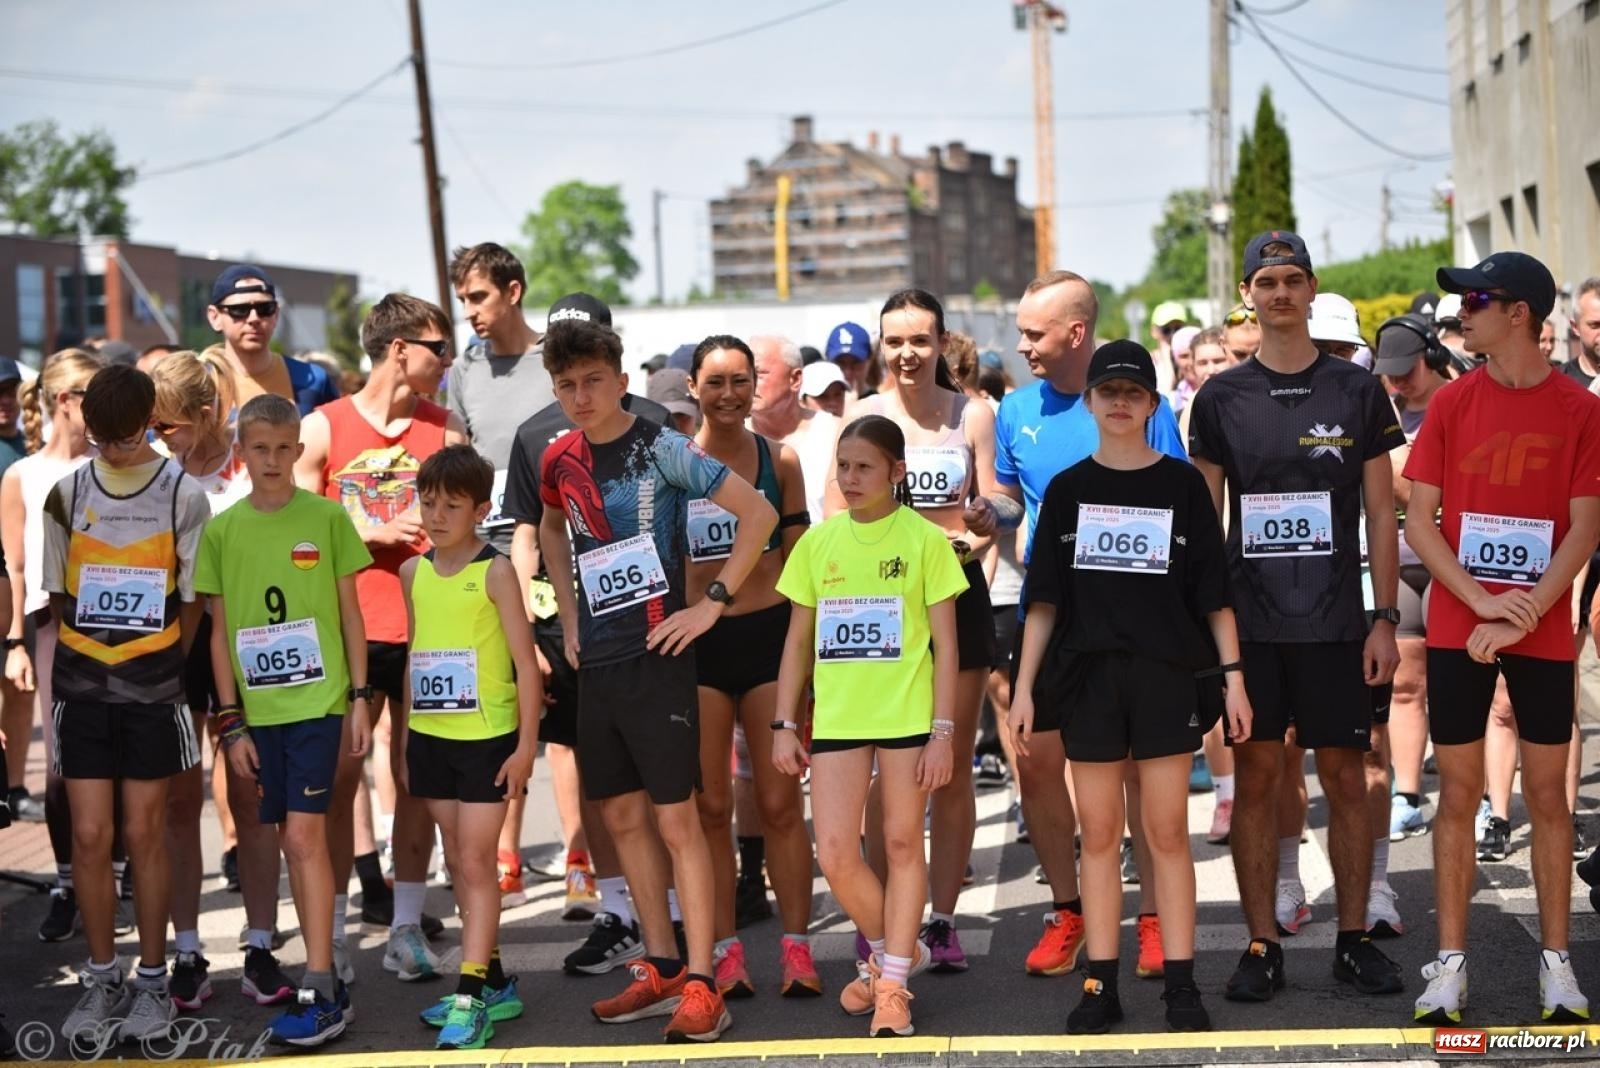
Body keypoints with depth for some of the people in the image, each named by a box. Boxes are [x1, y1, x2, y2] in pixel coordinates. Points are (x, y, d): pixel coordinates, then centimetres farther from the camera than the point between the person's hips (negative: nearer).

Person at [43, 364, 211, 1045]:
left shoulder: (183, 496, -2)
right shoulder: (67, 492, 4)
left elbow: (191, 600, 1)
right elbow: (57, 593, 10)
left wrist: (162, 669, -3)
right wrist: (86, 658, 3)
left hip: (152, 688, -2)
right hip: (81, 685, 2)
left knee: (143, 834, 2)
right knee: (89, 835, 2)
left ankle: (152, 980, 13)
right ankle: (102, 980, 15)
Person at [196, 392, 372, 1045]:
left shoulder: (327, 518, 0)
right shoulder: (222, 530, 5)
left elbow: (350, 612, 5)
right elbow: (219, 630, 7)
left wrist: (360, 698, 0)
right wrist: (231, 722, 3)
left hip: (318, 701, -3)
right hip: (258, 709, 3)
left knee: (303, 835, -10)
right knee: (294, 842, 9)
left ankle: (320, 992, -9)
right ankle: (320, 967, 19)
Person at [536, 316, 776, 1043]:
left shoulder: (660, 449, -11)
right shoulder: (560, 460, 7)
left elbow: (758, 513, -14)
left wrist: (713, 603, -14)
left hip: (655, 655, -7)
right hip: (596, 658, 7)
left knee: (676, 818, -6)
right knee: (622, 816, 11)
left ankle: (700, 987, -2)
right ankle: (660, 970, 22)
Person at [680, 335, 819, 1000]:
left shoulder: (779, 461, 5)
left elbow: (798, 560, 11)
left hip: (769, 634, 1)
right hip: (696, 642, 0)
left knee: (781, 803, 1)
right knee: (709, 806, 4)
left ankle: (796, 946, 9)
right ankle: (726, 950, 12)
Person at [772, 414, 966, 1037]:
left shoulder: (924, 540, -2)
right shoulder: (819, 541, 7)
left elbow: (945, 645, -2)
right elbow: (798, 641, 12)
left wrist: (943, 732, -8)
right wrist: (784, 724, 7)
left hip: (906, 715, -3)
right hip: (835, 718, 3)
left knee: (902, 844, 5)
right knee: (835, 855, -2)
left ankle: (892, 979, 16)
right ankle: (891, 950, 23)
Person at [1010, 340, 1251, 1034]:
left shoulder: (1182, 484, 3)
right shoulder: (1067, 490, 7)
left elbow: (1213, 592, 3)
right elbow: (1045, 599, 7)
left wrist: (1232, 676, -3)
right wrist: (1024, 688, 2)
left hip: (1166, 675, -2)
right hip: (1089, 677, 2)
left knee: (1167, 832, 0)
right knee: (1097, 833, 5)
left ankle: (1181, 986, 6)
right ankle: (1101, 986, 10)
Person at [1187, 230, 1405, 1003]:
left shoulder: (1357, 391, 4)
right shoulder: (1221, 398, 6)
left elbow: (1380, 513, 4)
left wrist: (1385, 619, -2)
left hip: (1334, 622, 0)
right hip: (1249, 621, 0)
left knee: (1345, 776, 3)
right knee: (1256, 777, 2)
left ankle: (1354, 939, 14)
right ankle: (1262, 946, 10)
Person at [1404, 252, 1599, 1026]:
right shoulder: (1450, 404, 1)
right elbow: (1419, 522, -1)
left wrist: (1522, 616, -14)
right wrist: (1483, 602, -12)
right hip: (1457, 630, 1)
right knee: (1458, 792, 4)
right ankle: (1450, 962, 10)